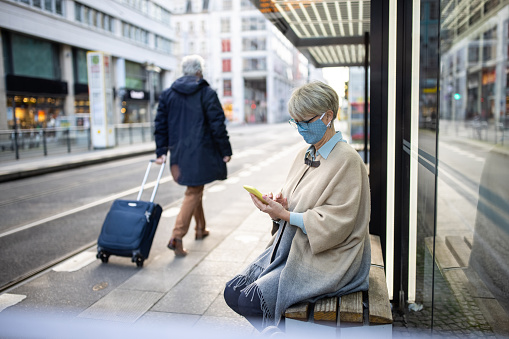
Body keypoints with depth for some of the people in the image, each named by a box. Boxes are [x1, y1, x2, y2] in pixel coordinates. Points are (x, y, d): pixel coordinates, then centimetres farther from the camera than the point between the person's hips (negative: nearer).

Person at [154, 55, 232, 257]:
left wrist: (161, 151, 10)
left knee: (195, 189, 21)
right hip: (201, 153, -5)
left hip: (179, 153, 6)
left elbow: (161, 125, 7)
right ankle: (177, 237, -10)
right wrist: (225, 151, -4)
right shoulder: (207, 93, -7)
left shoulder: (167, 94, 8)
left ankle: (200, 229, 33)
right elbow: (217, 125, -10)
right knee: (193, 193, -1)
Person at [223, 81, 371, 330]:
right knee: (233, 291, -2)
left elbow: (335, 223, -19)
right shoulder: (305, 155, 10)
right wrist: (278, 205, -8)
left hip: (325, 261, -8)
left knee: (248, 300, -16)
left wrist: (284, 214, -22)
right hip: (290, 248, 8)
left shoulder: (347, 160, -15)